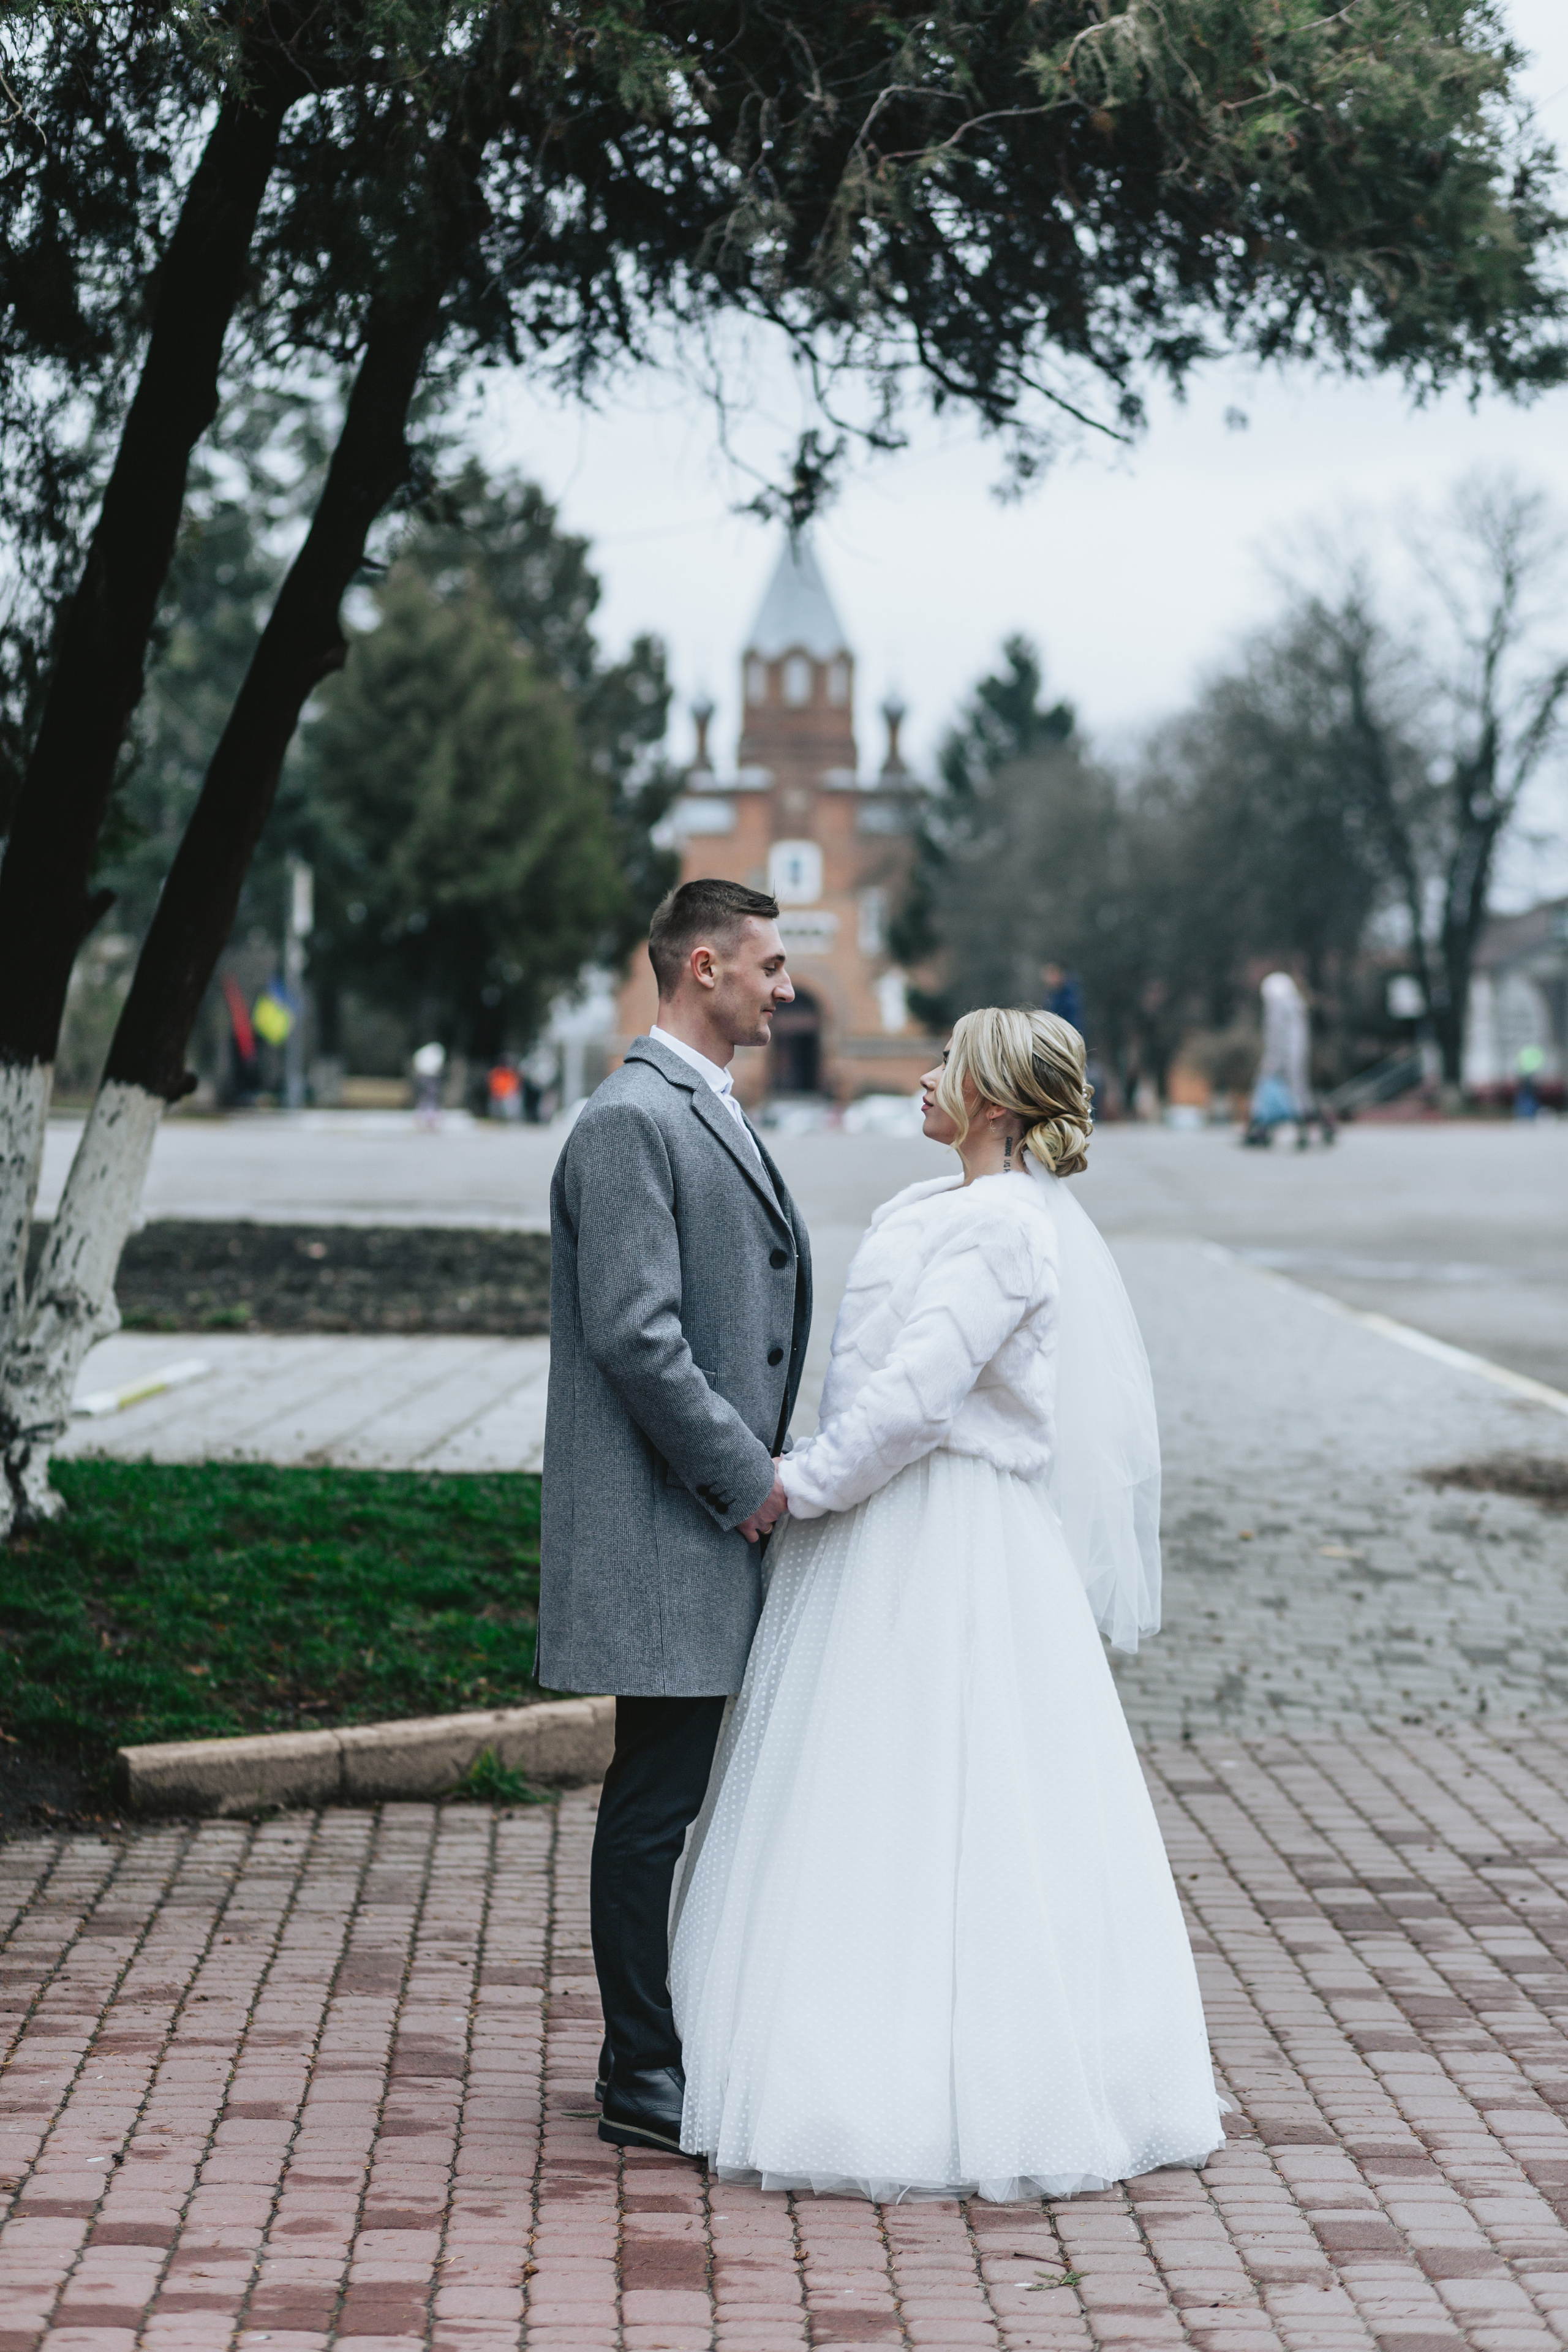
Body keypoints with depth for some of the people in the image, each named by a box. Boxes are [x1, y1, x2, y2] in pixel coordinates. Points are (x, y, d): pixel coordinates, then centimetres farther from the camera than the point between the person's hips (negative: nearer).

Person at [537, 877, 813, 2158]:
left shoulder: (716, 1115, 18)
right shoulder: (631, 1120, -14)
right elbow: (636, 1334, -21)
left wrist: (769, 1469, 14)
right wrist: (747, 1478, -16)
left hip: (719, 1523, 10)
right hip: (665, 1530, -10)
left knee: (669, 1796, 14)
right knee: (655, 1800, -3)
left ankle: (664, 2052, 22)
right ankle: (641, 2079, 5)